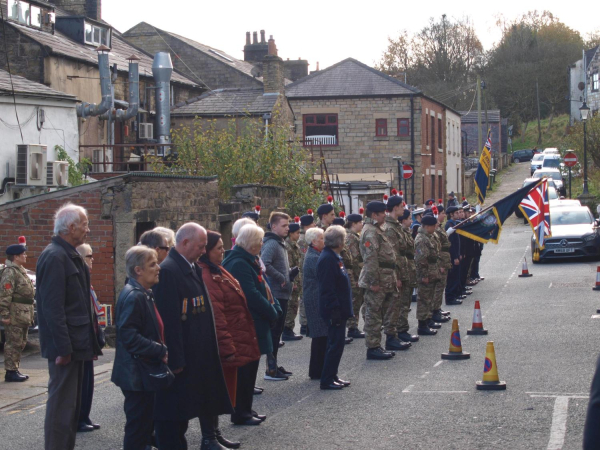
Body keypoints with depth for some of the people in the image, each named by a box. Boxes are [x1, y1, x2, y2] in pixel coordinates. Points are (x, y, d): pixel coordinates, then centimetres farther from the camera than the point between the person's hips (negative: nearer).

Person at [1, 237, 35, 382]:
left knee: (20, 343, 14)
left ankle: (14, 370, 21)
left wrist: (29, 314, 24)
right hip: (15, 315, -10)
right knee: (13, 343, -6)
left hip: (24, 314, 10)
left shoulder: (21, 271, 18)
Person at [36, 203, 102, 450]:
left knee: (71, 403, 15)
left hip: (76, 343, 10)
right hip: (66, 345, -10)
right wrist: (63, 348, -23)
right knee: (62, 404, -5)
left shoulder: (70, 255, 14)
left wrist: (90, 342, 17)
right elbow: (52, 308, -22)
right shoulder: (54, 257, -17)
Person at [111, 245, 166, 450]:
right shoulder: (133, 297, -18)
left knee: (144, 422, 16)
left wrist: (161, 350, 11)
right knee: (138, 425, -2)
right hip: (137, 373, -10)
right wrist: (161, 351, -22)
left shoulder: (144, 294, 13)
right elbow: (129, 337, -25)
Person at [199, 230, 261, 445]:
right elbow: (216, 316, -26)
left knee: (223, 390, 16)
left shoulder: (217, 271, 14)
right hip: (223, 345, -10)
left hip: (233, 342, 10)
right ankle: (213, 434, 6)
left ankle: (214, 432, 24)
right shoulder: (207, 276, -21)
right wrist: (227, 348, -26)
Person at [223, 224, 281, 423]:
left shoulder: (250, 261, 14)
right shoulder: (238, 263, -19)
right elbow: (252, 295, -23)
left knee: (249, 368, 15)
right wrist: (272, 312, -14)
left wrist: (275, 308, 1)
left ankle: (246, 410, 23)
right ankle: (240, 414, 6)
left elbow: (264, 287, 15)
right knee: (245, 370, -2)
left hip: (255, 324, 10)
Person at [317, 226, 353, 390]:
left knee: (336, 344, 15)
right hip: (334, 310, -10)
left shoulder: (334, 257, 13)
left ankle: (332, 376, 23)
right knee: (336, 344, -5)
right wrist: (335, 310, -23)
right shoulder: (327, 259, -19)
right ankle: (327, 380, 0)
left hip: (338, 310, 10)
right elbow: (327, 289, -23)